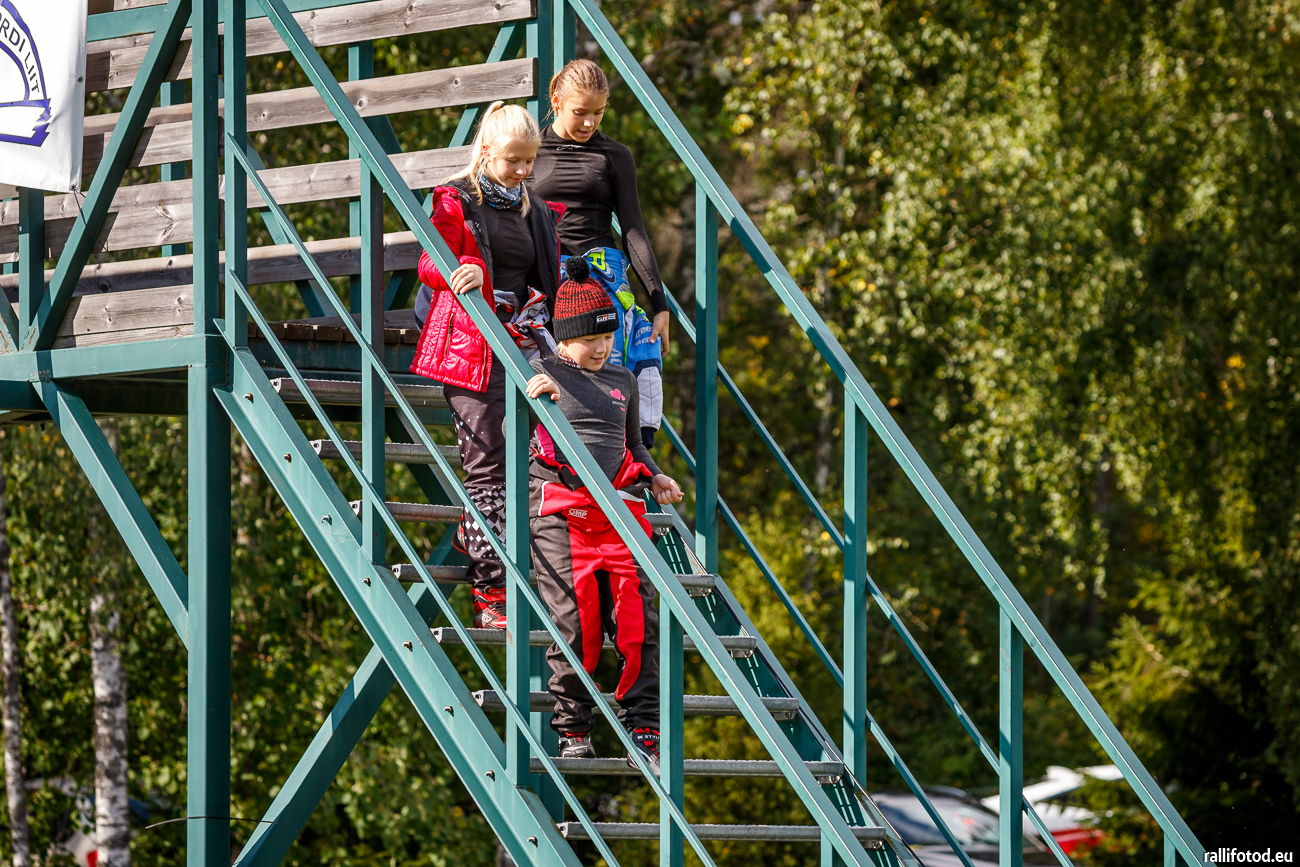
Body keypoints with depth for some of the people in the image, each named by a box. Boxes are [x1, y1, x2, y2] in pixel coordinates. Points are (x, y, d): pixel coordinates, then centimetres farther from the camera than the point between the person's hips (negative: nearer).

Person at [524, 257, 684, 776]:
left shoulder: (622, 381, 19)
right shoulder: (540, 375, 5)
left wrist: (654, 478, 10)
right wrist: (530, 399, -23)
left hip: (619, 513, 4)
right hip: (560, 514, -4)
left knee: (637, 622, -7)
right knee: (575, 626, -7)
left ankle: (643, 732, -4)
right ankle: (572, 732, 5)